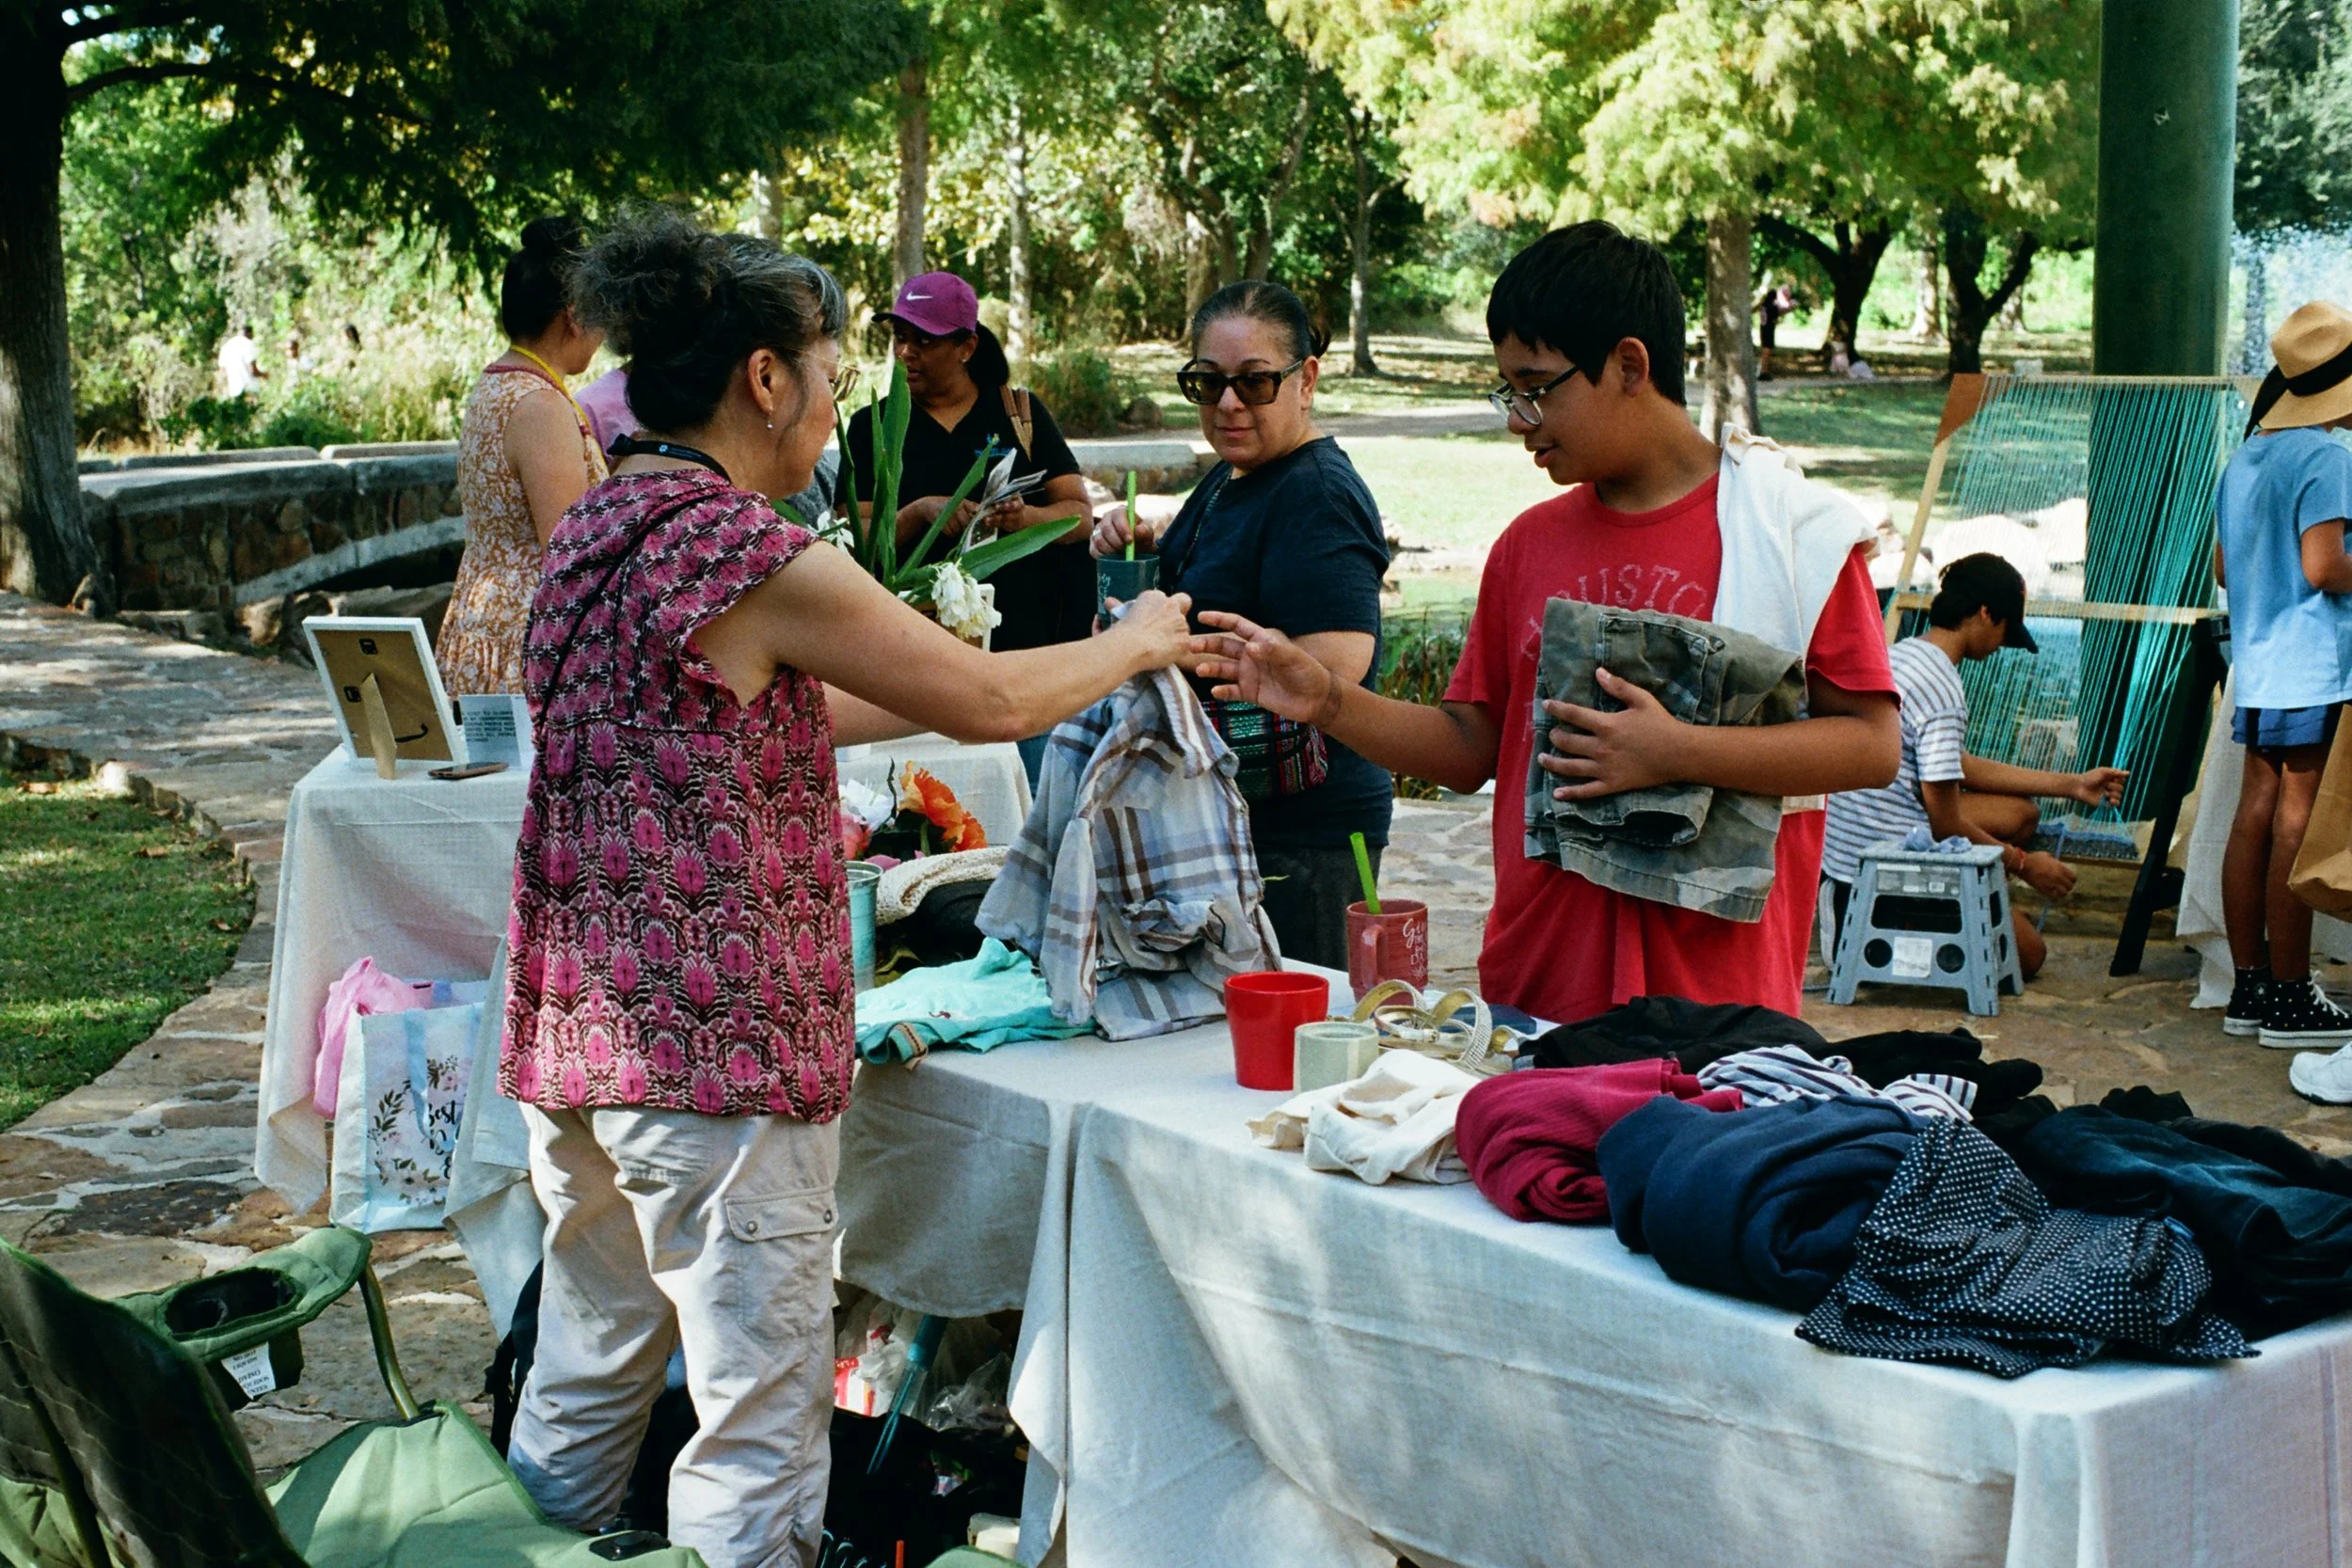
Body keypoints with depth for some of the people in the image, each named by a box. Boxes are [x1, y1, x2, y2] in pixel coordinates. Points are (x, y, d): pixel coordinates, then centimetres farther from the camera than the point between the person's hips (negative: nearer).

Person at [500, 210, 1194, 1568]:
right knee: (758, 1412, 0)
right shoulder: (753, 554, -17)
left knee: (586, 1373, 19)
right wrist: (1141, 642, 9)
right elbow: (990, 702, -9)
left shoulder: (597, 528, 10)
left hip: (576, 1029, 9)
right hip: (717, 1046, -9)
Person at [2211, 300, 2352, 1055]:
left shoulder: (2245, 455, 13)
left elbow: (2223, 567, 18)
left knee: (2256, 816, 9)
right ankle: (2289, 1000, 0)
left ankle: (2250, 988, 14)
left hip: (2258, 667, 8)